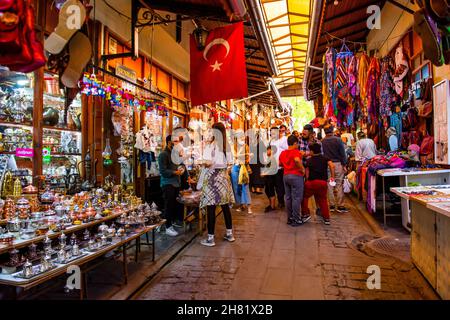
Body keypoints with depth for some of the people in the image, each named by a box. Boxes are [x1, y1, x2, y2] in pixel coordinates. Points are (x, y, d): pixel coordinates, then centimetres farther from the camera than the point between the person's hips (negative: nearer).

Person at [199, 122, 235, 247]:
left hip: (212, 176, -6)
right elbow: (229, 163, 7)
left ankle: (210, 238, 5)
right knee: (225, 206, 13)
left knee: (211, 207, -1)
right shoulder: (227, 145, 6)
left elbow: (208, 163, -17)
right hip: (224, 176, 6)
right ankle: (229, 233, 23)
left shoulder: (211, 145, -10)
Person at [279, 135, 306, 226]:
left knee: (288, 197, 12)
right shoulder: (296, 152, -12)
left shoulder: (283, 153, 10)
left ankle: (290, 218, 21)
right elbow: (297, 160, -31)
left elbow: (280, 164, 20)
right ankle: (296, 219, 4)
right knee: (296, 198, 0)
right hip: (296, 176, -7)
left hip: (286, 176, 7)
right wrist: (302, 169, -18)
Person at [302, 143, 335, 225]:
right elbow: (332, 166, -8)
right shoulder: (325, 159, 9)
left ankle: (305, 213, 15)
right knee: (323, 199, 15)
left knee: (304, 197, 17)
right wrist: (332, 177, -2)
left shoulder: (309, 160, 9)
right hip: (323, 182, 2)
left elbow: (307, 173, 5)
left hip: (311, 182, -2)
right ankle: (326, 218, 15)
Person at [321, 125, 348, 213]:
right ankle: (340, 206, 6)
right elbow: (343, 154, -6)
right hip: (338, 164, -2)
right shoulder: (338, 140, -9)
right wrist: (344, 165, 2)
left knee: (329, 186, 9)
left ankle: (332, 205, 16)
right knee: (339, 185, 3)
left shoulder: (322, 142, -3)